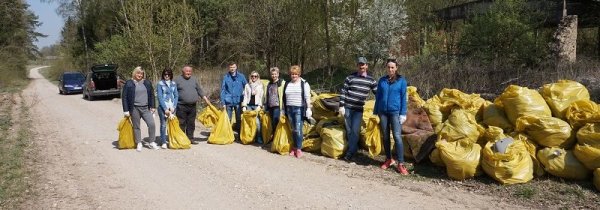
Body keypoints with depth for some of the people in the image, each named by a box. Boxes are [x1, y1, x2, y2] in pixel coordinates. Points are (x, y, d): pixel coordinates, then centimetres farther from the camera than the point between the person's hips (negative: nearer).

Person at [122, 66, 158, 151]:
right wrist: (126, 110, -5)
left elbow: (151, 95, 16)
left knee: (152, 124, -8)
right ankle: (139, 144, 15)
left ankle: (151, 142, 4)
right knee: (136, 127, 4)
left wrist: (152, 106, 9)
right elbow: (124, 97, -1)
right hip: (134, 108, -2)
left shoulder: (147, 83, 10)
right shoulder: (129, 84, 0)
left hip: (145, 108, 2)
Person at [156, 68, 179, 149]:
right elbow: (159, 97, -6)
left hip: (172, 107, 3)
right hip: (163, 107, -3)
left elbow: (176, 96, 9)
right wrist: (165, 109, -11)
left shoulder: (173, 84, 10)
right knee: (163, 125, -2)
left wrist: (173, 107, -3)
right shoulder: (160, 84, -1)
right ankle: (163, 142, 5)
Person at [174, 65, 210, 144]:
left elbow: (199, 91, 20)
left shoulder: (194, 79, 14)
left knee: (191, 124, 10)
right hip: (181, 107, -4)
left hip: (192, 106, 4)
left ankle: (190, 138, 18)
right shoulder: (177, 80, 1)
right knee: (181, 124, -2)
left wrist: (206, 99, 15)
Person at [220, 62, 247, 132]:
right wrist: (223, 102, -4)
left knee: (239, 119, 7)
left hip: (238, 101, 0)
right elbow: (222, 90, 1)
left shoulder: (241, 76, 1)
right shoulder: (225, 77, 1)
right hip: (228, 102, 0)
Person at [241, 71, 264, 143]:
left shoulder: (260, 85, 10)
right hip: (249, 105, 2)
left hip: (256, 105, -2)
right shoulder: (247, 85, 15)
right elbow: (245, 96, 11)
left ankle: (259, 138, -10)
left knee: (257, 121, -14)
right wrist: (244, 106, 0)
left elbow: (261, 96, 4)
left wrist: (259, 106, -8)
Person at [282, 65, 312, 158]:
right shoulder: (287, 84, 13)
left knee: (298, 129, -8)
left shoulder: (304, 83, -1)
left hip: (299, 109, -5)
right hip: (289, 109, 5)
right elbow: (284, 98, 17)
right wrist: (283, 110, 15)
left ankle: (299, 149, -1)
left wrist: (308, 109, -11)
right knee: (293, 130, 7)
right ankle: (294, 146, 16)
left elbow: (307, 97, -5)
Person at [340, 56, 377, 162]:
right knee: (349, 130, 4)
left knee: (355, 131, -7)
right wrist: (341, 106, -8)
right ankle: (354, 148, 19)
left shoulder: (371, 80, 3)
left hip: (359, 110, 1)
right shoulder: (350, 77, -3)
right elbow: (343, 92, -2)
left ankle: (350, 153, -3)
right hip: (347, 107, -1)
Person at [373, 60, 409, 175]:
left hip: (395, 112, -3)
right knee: (385, 137, 9)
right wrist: (375, 112, 11)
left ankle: (401, 164, -9)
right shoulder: (382, 80, 7)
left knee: (397, 136, -11)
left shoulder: (401, 81, 0)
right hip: (383, 112, 3)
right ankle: (388, 159, 22)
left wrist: (403, 114, -6)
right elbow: (378, 97, 12)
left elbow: (403, 98, -1)